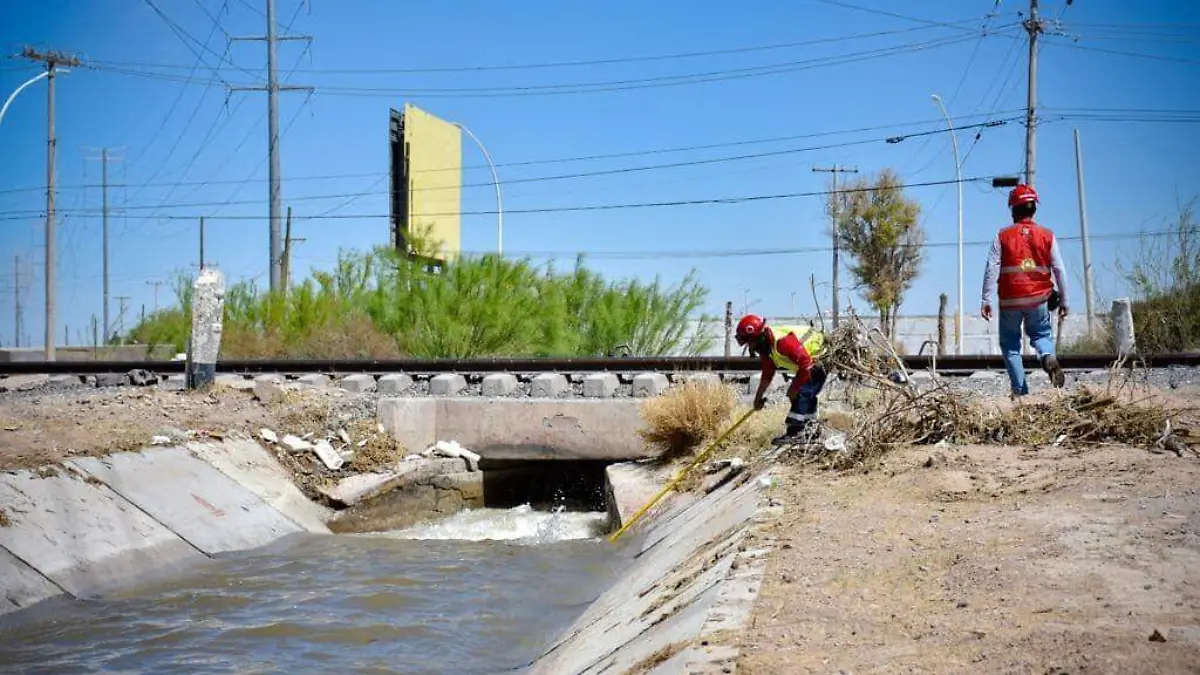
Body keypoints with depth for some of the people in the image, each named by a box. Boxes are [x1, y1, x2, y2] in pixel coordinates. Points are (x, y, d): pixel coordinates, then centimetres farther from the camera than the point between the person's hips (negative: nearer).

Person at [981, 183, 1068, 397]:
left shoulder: (1003, 236, -2)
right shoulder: (1047, 236, 2)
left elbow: (991, 270, -7)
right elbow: (1060, 270, 3)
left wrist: (986, 300, -4)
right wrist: (1064, 300, 11)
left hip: (1010, 300, -1)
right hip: (1039, 299, 1)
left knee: (1010, 344, 11)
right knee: (1041, 333, 22)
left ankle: (1020, 391, 5)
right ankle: (1048, 356, -12)